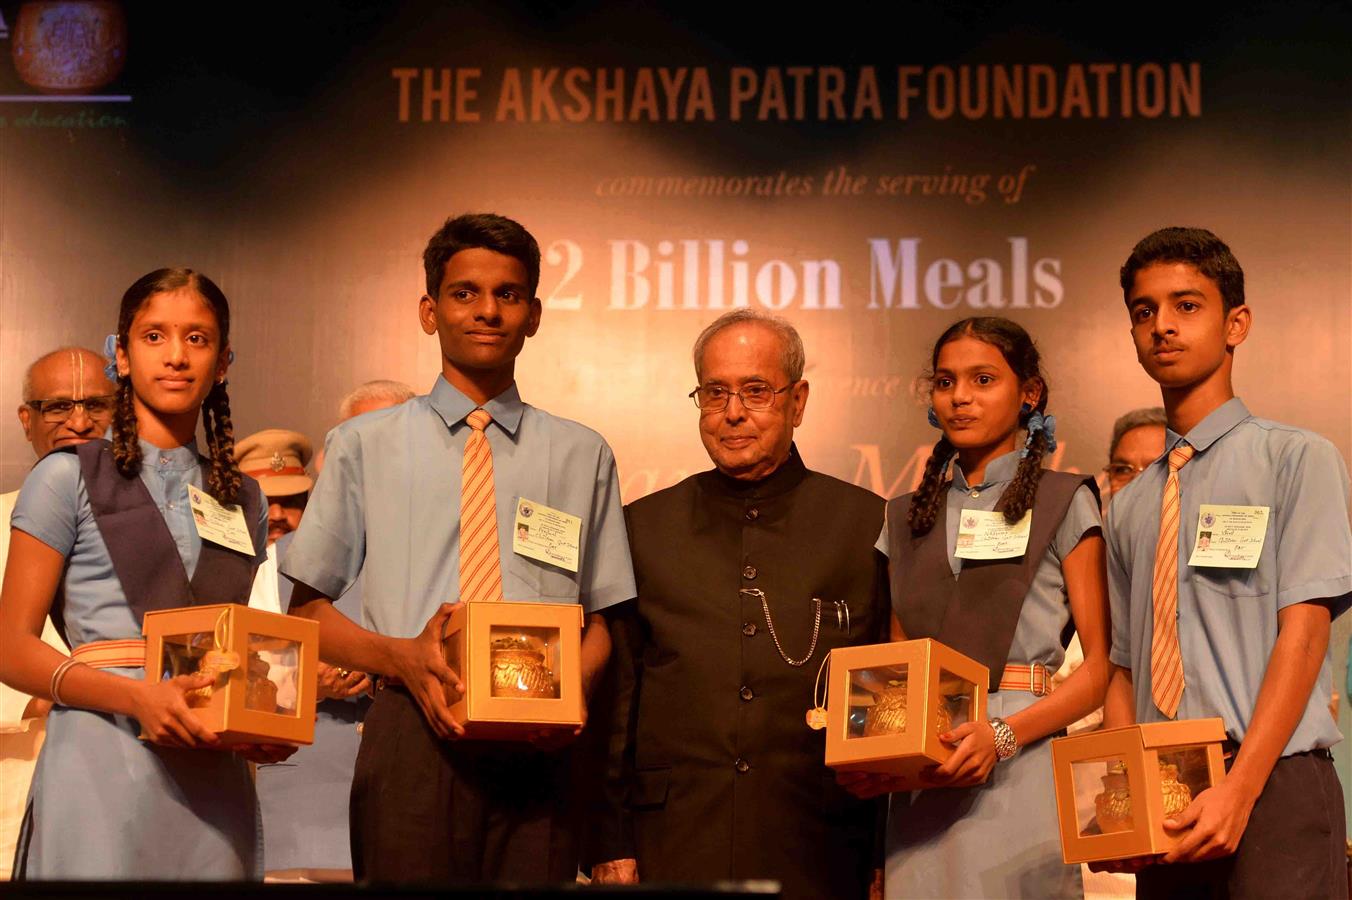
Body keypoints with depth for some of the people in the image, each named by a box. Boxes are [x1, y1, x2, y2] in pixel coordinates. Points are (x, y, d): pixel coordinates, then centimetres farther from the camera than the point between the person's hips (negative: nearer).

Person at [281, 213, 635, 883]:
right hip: (412, 735, -1)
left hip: (535, 751, 1)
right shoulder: (365, 445, 12)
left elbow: (599, 621, 16)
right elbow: (308, 611, 10)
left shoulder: (581, 455, 16)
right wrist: (400, 657, -9)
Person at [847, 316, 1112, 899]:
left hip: (1019, 769, -3)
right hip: (921, 784, 4)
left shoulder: (1064, 503, 4)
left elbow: (1100, 665, -3)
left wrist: (1005, 734, -18)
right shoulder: (907, 518, 17)